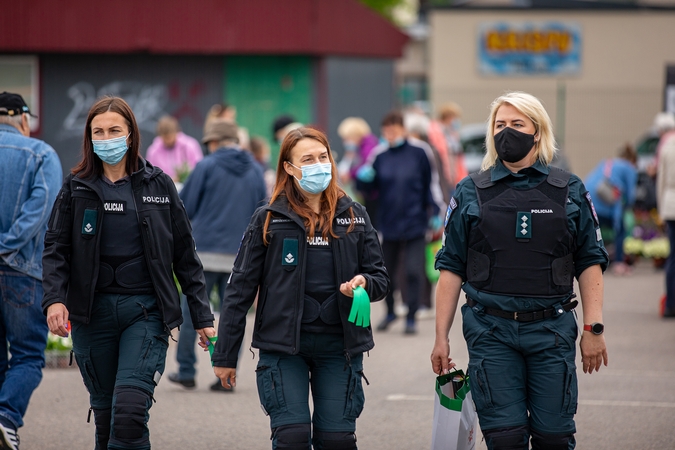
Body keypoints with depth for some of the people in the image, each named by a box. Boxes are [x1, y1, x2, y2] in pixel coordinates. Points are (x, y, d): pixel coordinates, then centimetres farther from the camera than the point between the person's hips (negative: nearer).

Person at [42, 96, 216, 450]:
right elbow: (56, 248, 4)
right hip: (93, 312, 2)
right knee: (105, 412, 7)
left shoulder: (158, 185, 5)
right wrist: (54, 299, -14)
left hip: (145, 310, -2)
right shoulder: (76, 188, 7)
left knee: (130, 411, -17)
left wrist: (202, 317, 7)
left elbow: (185, 255, 8)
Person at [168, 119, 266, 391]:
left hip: (206, 249, -3)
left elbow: (184, 207, -2)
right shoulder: (255, 172, 8)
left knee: (192, 312, 6)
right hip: (240, 254, 3)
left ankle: (186, 371, 7)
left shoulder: (206, 167, -5)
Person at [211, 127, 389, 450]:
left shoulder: (354, 216, 9)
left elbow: (380, 278, 12)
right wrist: (225, 355, 1)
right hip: (283, 346, -2)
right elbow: (240, 288, 3)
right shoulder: (268, 219, 2)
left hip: (339, 346, 2)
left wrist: (363, 283, -14)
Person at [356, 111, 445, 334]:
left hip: (415, 223, -3)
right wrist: (363, 178, -15)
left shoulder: (420, 152, -5)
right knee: (386, 271, 12)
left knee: (414, 271, -8)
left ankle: (411, 317, 1)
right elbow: (368, 188, 7)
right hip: (389, 222, 3)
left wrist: (436, 212, -1)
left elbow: (432, 183, 3)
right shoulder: (379, 155, 1)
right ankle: (390, 312, 32)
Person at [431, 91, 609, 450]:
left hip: (551, 330, 0)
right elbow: (451, 268, 6)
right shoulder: (471, 194, 6)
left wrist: (594, 328, -3)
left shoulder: (570, 192, 7)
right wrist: (441, 338, 1)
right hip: (491, 333, 0)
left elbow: (590, 263, 7)